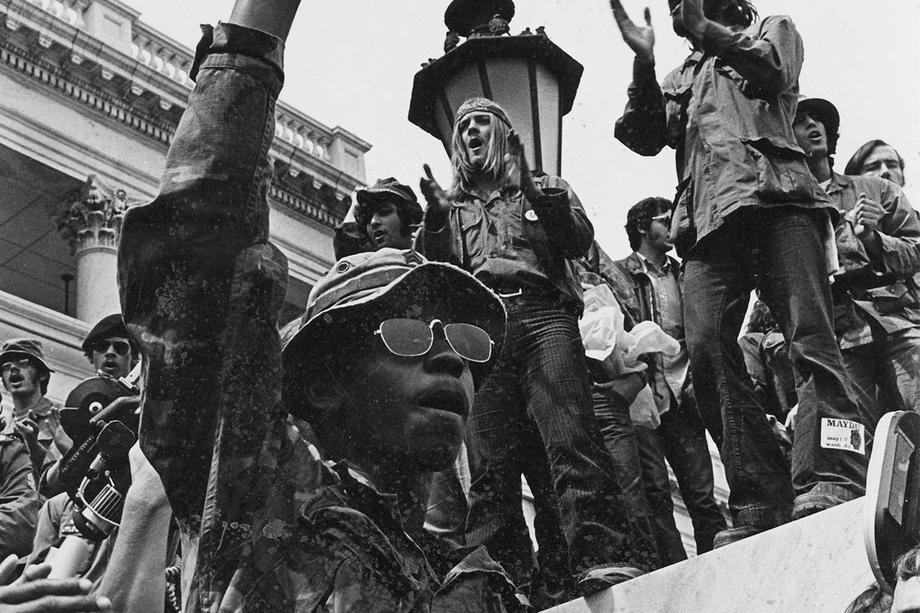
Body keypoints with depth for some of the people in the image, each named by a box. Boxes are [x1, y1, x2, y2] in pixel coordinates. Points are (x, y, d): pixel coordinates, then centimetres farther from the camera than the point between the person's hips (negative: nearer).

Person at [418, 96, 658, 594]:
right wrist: (435, 219, 1)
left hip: (541, 313, -2)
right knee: (489, 459, -14)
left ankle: (605, 556, -35)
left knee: (569, 433, -23)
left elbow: (580, 240, 9)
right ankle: (505, 575, -19)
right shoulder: (453, 204, 32)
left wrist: (538, 197, -6)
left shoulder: (544, 187, 26)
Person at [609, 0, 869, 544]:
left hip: (774, 197, -3)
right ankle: (761, 501, -15)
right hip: (707, 220, 3)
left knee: (810, 333, -18)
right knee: (707, 348, -15)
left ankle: (834, 478, -28)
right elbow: (646, 137, 16)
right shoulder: (680, 80, 35)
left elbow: (772, 69, 1)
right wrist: (643, 60, 6)